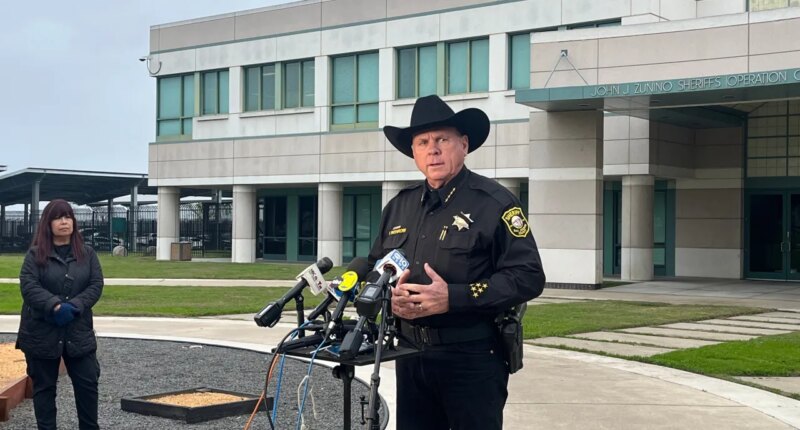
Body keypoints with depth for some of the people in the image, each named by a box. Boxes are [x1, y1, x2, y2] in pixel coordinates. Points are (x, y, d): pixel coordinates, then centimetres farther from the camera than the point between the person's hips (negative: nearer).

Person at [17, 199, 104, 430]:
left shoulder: (87, 254, 7)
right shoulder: (35, 254, -1)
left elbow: (96, 284, -2)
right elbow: (28, 286, -13)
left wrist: (74, 306, -18)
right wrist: (55, 305, -26)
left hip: (78, 330, 2)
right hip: (41, 331, -2)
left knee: (87, 382, 3)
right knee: (44, 385, 7)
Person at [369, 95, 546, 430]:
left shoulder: (494, 203, -7)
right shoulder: (399, 206, 12)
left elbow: (528, 277, -13)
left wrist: (453, 298, -21)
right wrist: (391, 296, -4)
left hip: (472, 359, -5)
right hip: (411, 357, 6)